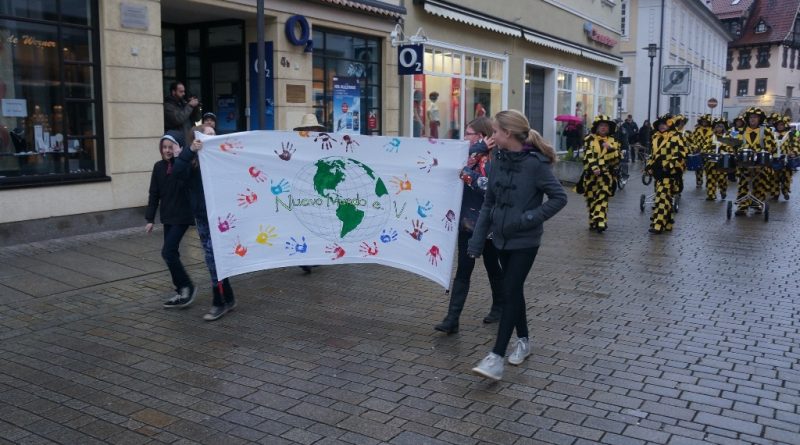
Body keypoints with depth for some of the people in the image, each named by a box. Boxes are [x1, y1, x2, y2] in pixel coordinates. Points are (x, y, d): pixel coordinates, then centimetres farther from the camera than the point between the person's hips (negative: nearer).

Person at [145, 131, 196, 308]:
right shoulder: (159, 167, 5)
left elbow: (185, 184, -28)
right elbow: (154, 194, 8)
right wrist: (150, 219, 7)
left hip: (183, 215, -6)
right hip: (168, 216, 6)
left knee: (168, 251, -12)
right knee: (171, 253, 10)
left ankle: (187, 287, 4)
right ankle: (182, 292, 20)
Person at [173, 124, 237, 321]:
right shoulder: (192, 161, 2)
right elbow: (178, 171, -17)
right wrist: (190, 151, -25)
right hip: (201, 216, 3)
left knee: (213, 256, -7)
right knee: (213, 258, 10)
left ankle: (220, 303, 5)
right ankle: (228, 299, 24)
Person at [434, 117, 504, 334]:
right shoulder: (474, 155, 8)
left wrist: (468, 174, -24)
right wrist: (479, 149, -17)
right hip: (467, 222, 6)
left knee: (492, 266, 14)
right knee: (462, 271, 3)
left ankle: (500, 307, 36)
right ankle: (452, 319, 2)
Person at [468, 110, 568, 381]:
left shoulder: (535, 163, -17)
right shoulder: (498, 159, 1)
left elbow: (559, 198, -12)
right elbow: (488, 203, 6)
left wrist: (529, 218, -20)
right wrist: (477, 240, 3)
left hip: (525, 241, -6)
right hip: (501, 238, 6)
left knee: (510, 292, -7)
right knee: (514, 290, 16)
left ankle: (497, 357, -4)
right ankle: (523, 341, 34)